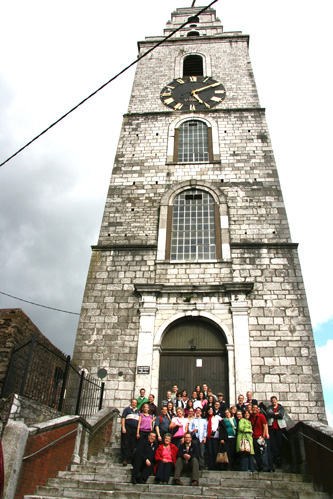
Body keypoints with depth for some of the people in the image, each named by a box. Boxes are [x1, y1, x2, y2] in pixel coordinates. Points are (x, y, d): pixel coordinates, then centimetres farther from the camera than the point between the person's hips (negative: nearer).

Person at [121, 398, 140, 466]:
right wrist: (123, 427, -13)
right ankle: (124, 459, 0)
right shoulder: (127, 409, 5)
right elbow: (123, 418, -3)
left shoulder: (138, 411, 19)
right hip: (127, 428, -5)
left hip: (135, 429, 5)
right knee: (125, 444, -5)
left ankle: (129, 459, 11)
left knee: (132, 445, 3)